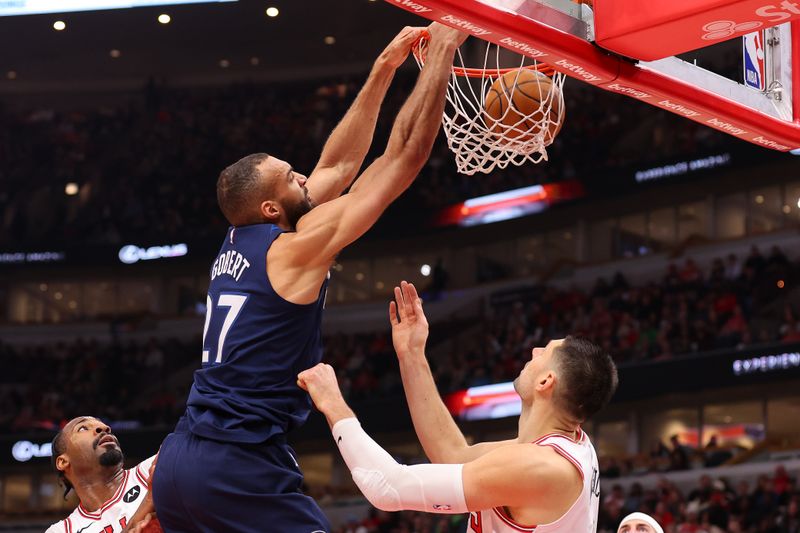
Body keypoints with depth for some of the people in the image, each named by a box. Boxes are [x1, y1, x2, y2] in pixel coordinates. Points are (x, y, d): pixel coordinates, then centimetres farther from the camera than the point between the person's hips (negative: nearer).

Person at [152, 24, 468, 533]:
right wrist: (442, 52, -1)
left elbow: (340, 164, 22)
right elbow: (404, 156, -8)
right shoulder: (295, 250, -9)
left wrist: (384, 69, 23)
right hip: (241, 466, -9)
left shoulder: (240, 242, 13)